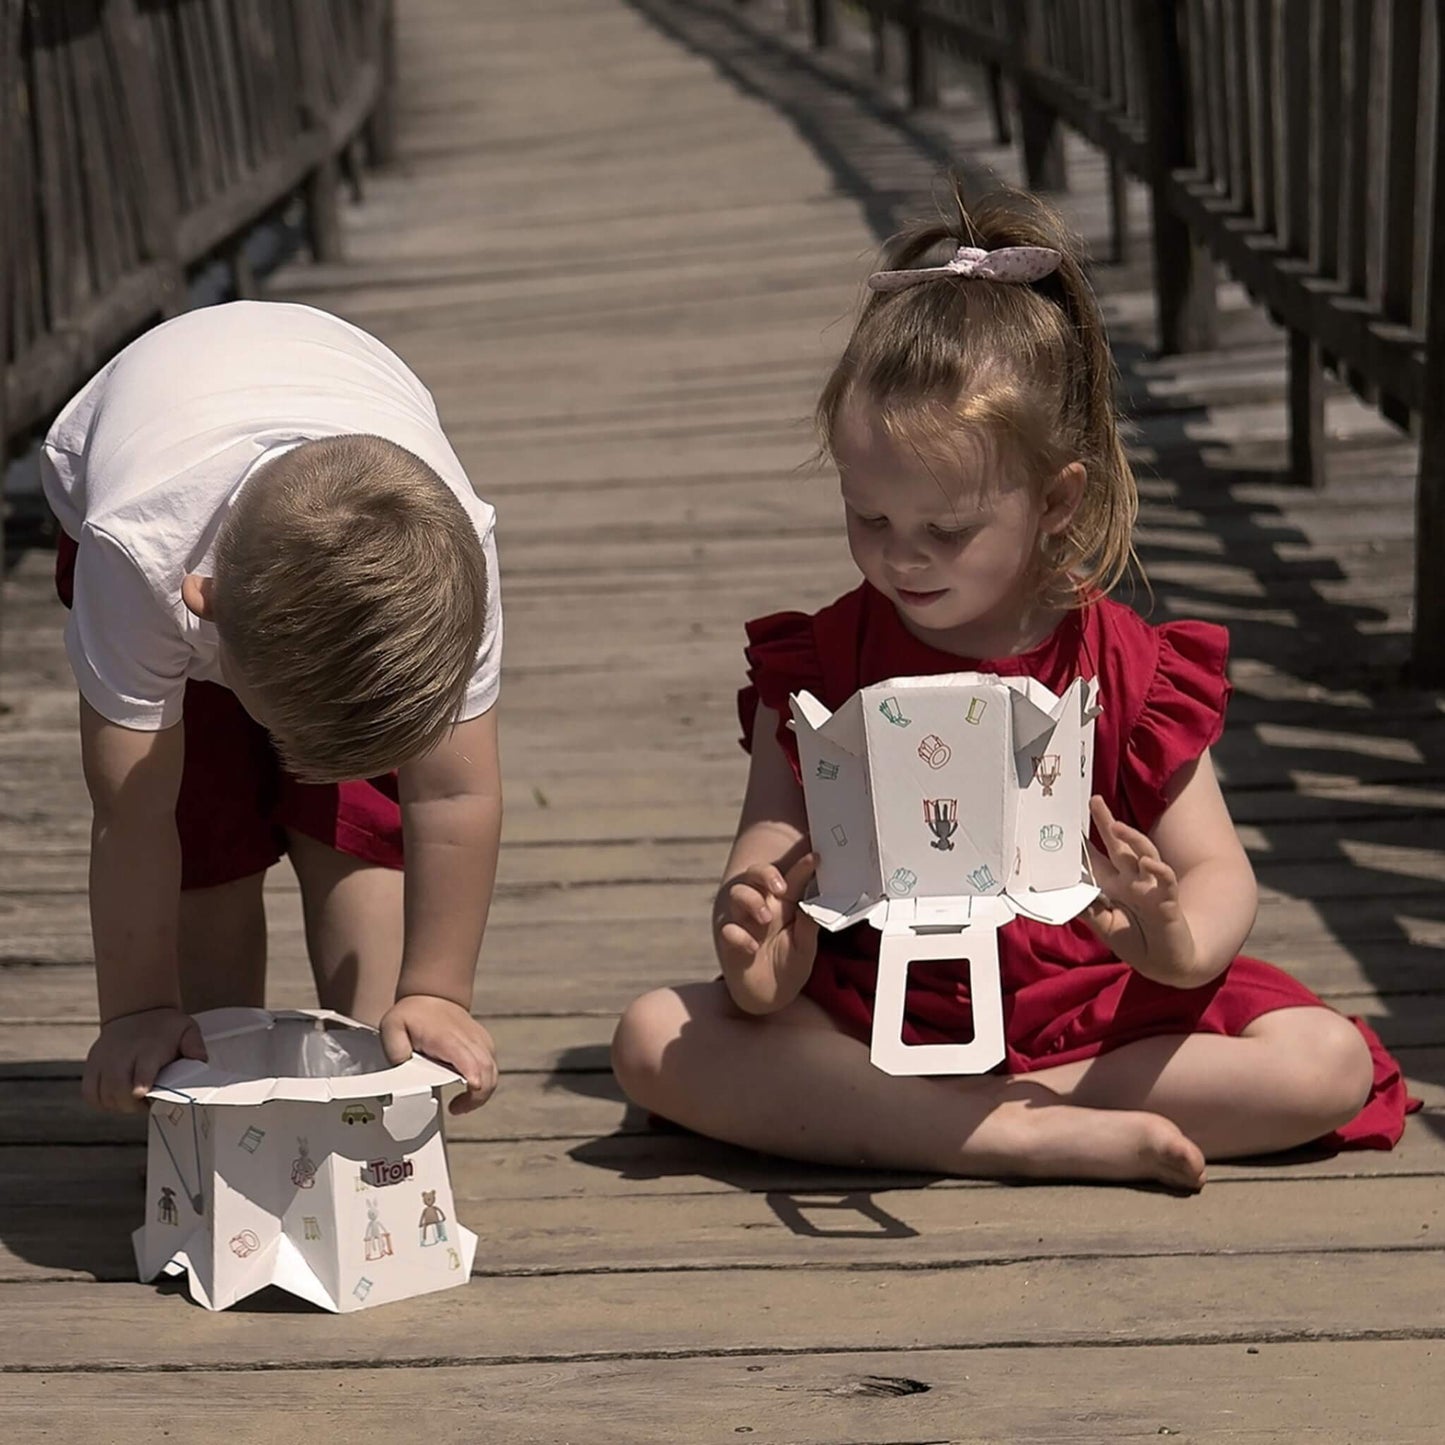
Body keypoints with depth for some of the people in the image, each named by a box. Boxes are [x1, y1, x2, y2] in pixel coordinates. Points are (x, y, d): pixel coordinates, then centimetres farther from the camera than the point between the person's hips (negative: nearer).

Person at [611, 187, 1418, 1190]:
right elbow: (771, 864, -2)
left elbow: (1217, 868, -2)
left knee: (1328, 1063, -22)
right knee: (656, 1040, -26)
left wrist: (1178, 946, -27)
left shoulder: (1125, 671, 1)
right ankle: (1032, 1140, -33)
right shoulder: (814, 668, 4)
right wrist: (757, 964, -27)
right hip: (867, 1017, 1)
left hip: (1089, 1012, -1)